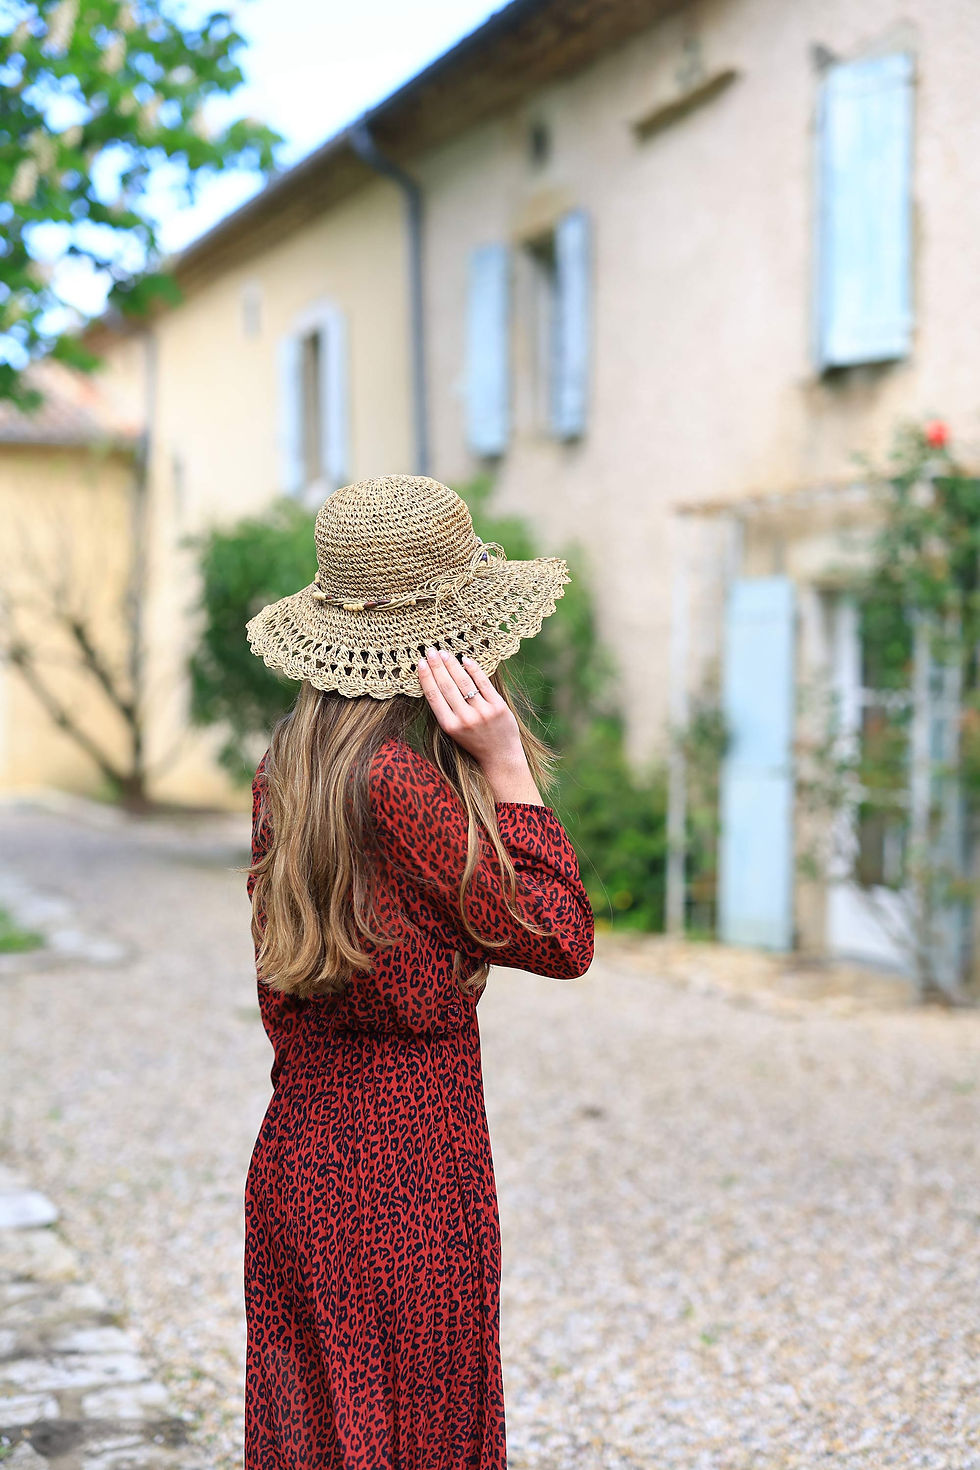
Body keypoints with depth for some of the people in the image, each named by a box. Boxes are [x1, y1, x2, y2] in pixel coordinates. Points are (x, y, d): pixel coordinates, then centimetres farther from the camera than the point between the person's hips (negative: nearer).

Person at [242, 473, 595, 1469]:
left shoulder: (286, 769, 5)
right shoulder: (400, 783, -21)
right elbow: (560, 940, -13)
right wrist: (507, 765, -14)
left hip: (293, 1155, 8)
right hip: (409, 1170, -8)